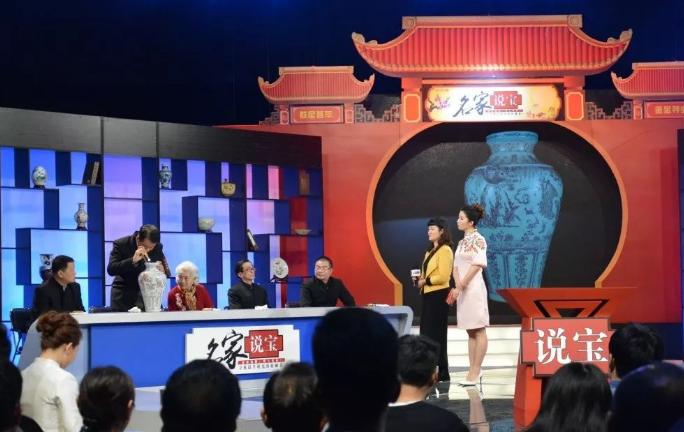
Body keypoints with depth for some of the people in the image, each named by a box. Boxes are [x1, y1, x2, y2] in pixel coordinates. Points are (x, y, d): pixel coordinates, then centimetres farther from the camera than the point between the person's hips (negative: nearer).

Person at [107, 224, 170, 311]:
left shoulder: (158, 247, -4)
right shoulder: (121, 244, -12)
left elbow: (167, 273, 3)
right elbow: (110, 269, -22)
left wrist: (162, 271, -22)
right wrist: (132, 260, -34)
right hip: (123, 293, -2)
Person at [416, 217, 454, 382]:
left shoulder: (445, 250, -11)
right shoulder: (430, 251, 18)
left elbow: (443, 277, -19)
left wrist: (425, 281, -13)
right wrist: (420, 281, 3)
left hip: (438, 296, -9)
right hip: (428, 295, 9)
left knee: (436, 334, -5)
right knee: (426, 333, 9)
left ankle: (442, 373, 1)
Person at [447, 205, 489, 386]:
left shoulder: (478, 240, -7)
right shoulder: (462, 242, 16)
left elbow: (477, 265, -15)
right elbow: (456, 267, 13)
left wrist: (460, 286, -17)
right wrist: (457, 287, -4)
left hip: (474, 288, -8)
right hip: (462, 290, 8)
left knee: (479, 331, -5)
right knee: (470, 332, 9)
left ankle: (475, 372, -6)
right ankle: (473, 370, 12)